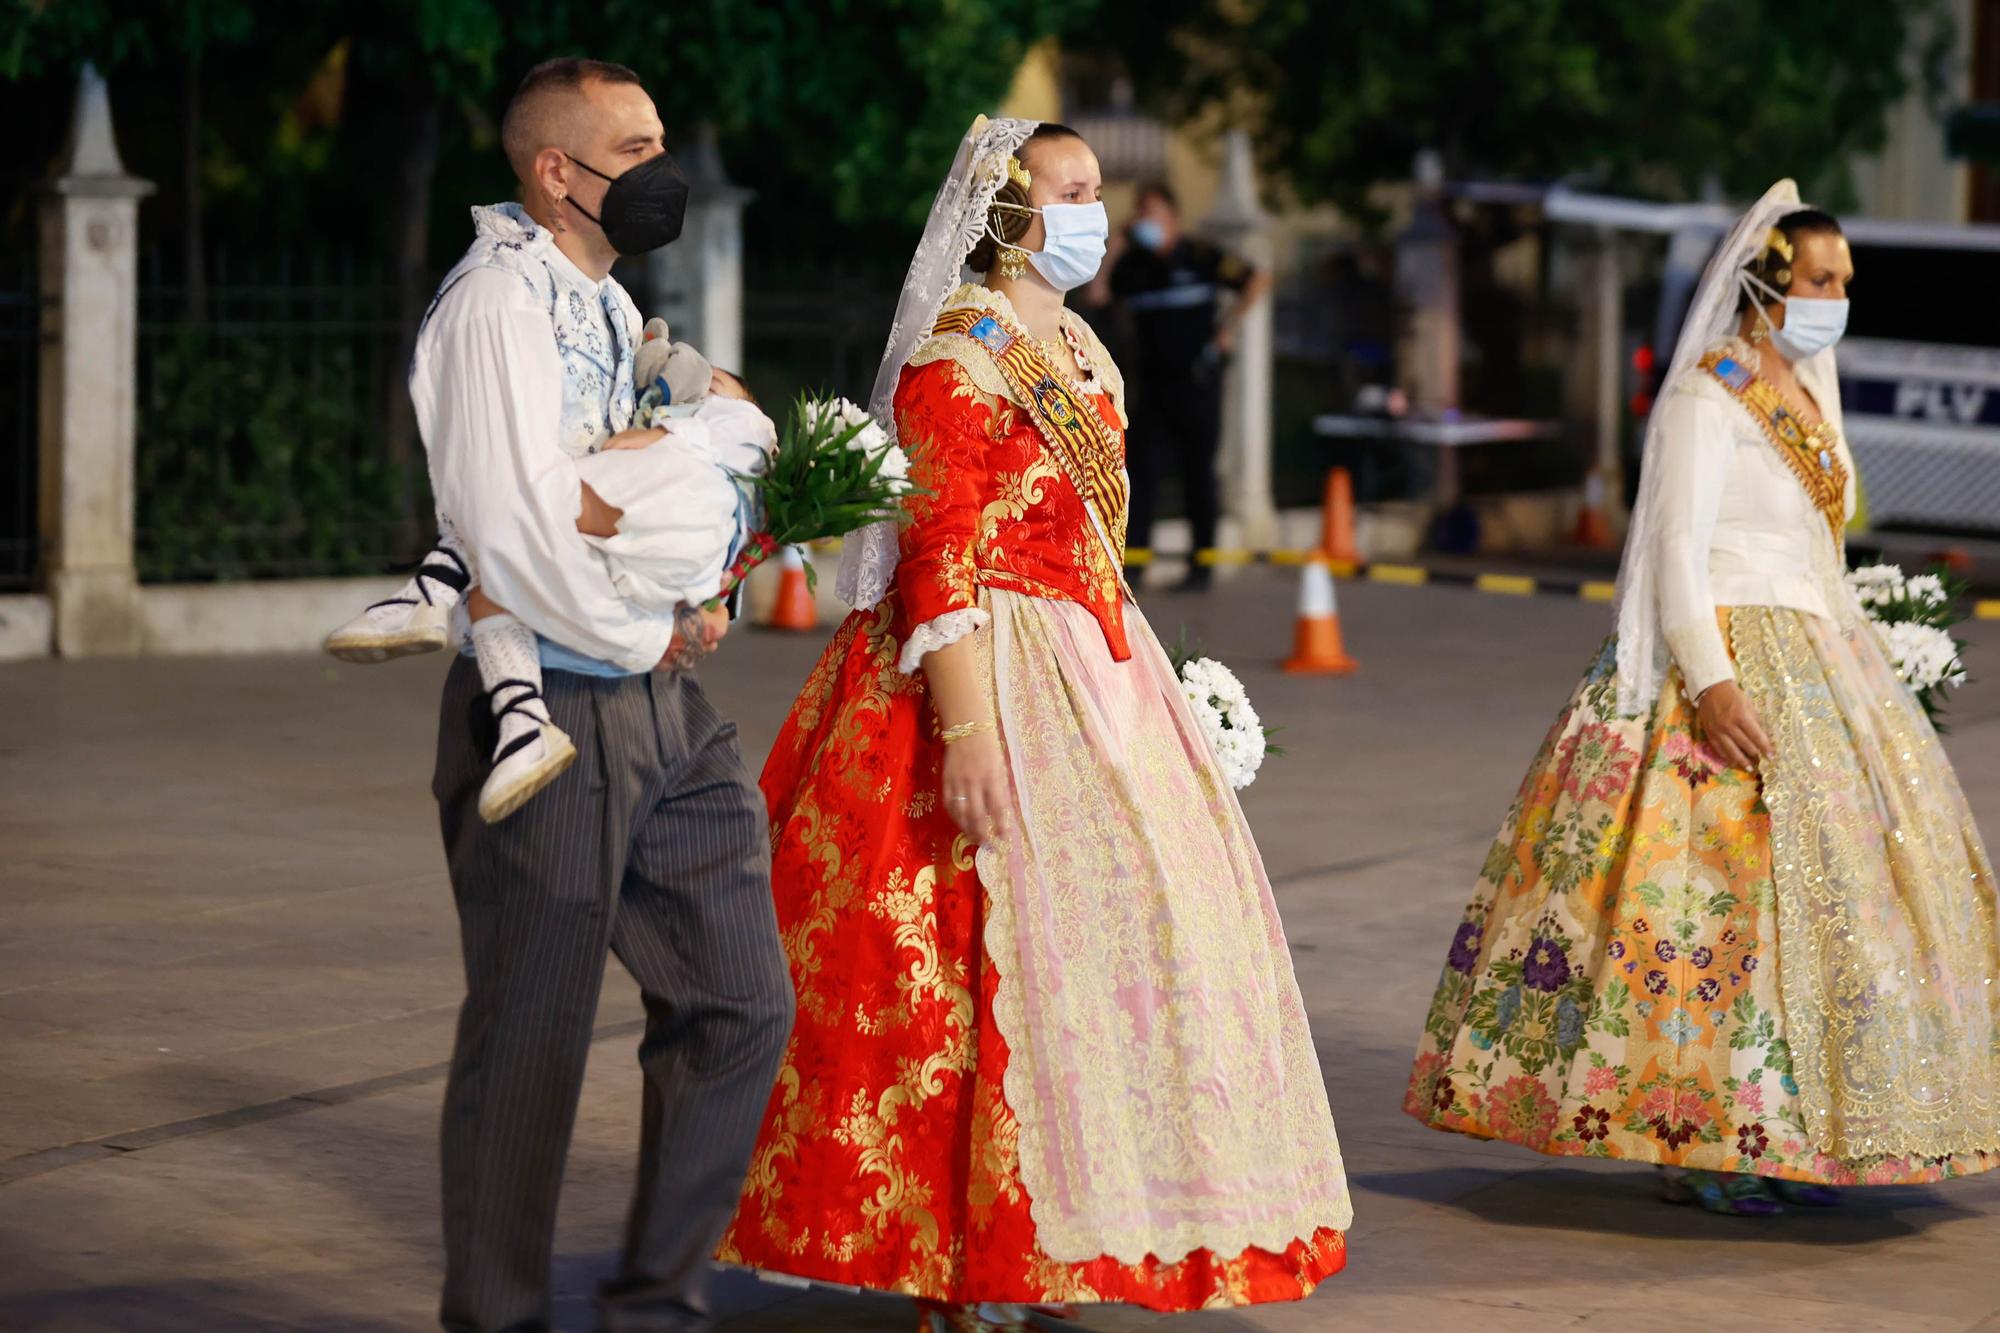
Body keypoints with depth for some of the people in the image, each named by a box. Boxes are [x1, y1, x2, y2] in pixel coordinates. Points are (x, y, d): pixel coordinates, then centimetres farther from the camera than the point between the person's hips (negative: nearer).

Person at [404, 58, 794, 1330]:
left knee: (740, 1000, 10)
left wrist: (693, 597, 5)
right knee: (531, 1037, 1)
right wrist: (652, 637, -10)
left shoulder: (611, 307, 15)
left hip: (659, 707, 9)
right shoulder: (497, 304, -14)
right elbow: (520, 529, -22)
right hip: (552, 716, -9)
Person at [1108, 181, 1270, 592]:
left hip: (1198, 383, -3)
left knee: (1198, 474, 3)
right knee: (1143, 470, -6)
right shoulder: (1132, 265, 7)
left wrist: (1228, 328, -6)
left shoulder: (1201, 258, -5)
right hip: (1153, 384, 3)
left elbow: (1258, 280, -3)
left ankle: (1201, 566, 10)